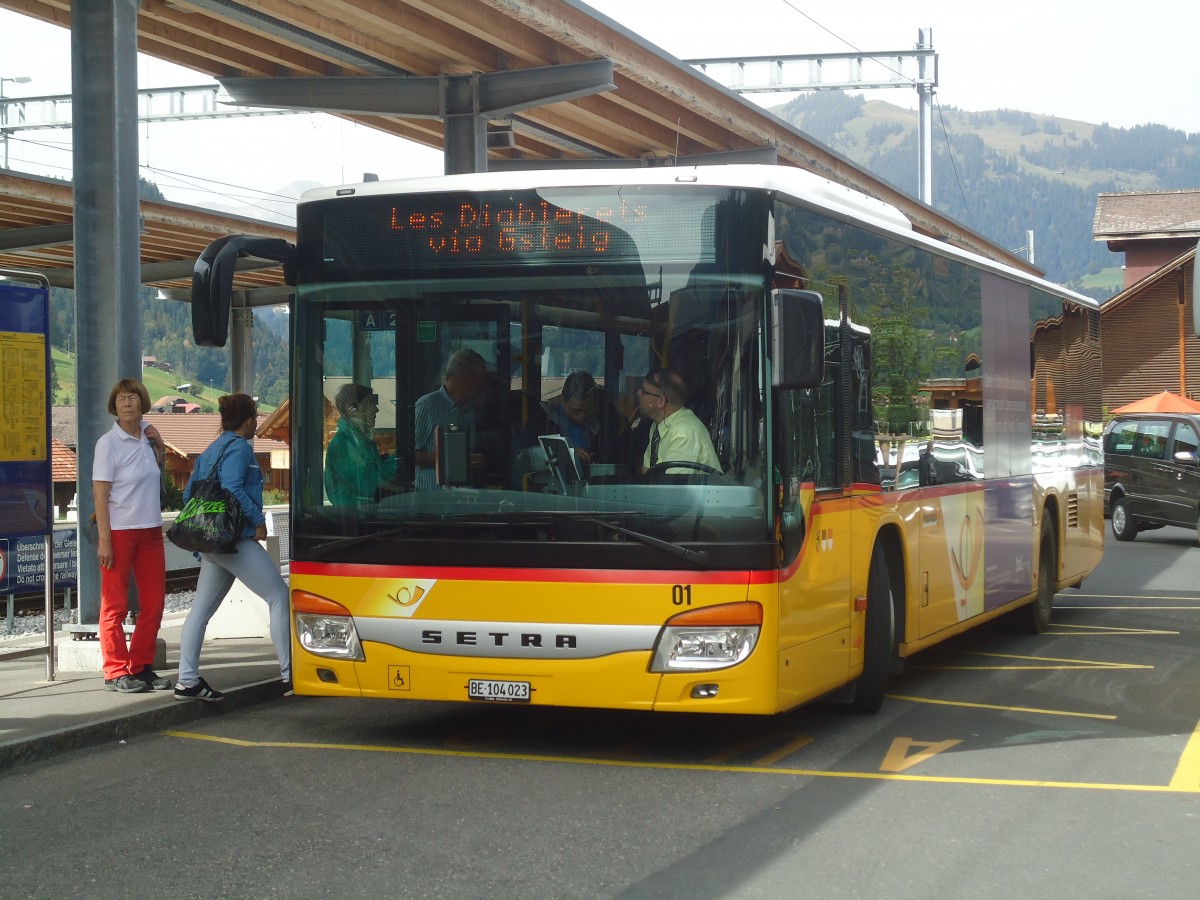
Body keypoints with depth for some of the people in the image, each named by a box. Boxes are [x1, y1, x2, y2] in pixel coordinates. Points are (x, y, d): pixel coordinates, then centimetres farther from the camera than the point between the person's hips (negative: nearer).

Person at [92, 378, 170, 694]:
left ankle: (142, 667, 18)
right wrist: (104, 540, -19)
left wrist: (159, 445, 4)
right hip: (119, 532, -6)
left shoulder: (146, 433, 6)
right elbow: (100, 494, -13)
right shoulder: (108, 443, -11)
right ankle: (116, 672, 6)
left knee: (154, 602, 8)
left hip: (150, 530, 6)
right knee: (115, 605, 0)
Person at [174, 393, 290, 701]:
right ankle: (290, 673, -4)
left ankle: (187, 680, 7)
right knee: (279, 597, -3)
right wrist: (258, 520, -15)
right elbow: (232, 487, -22)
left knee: (202, 607, 8)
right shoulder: (239, 447, -9)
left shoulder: (210, 450, 18)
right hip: (236, 539, -9)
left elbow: (189, 493, 18)